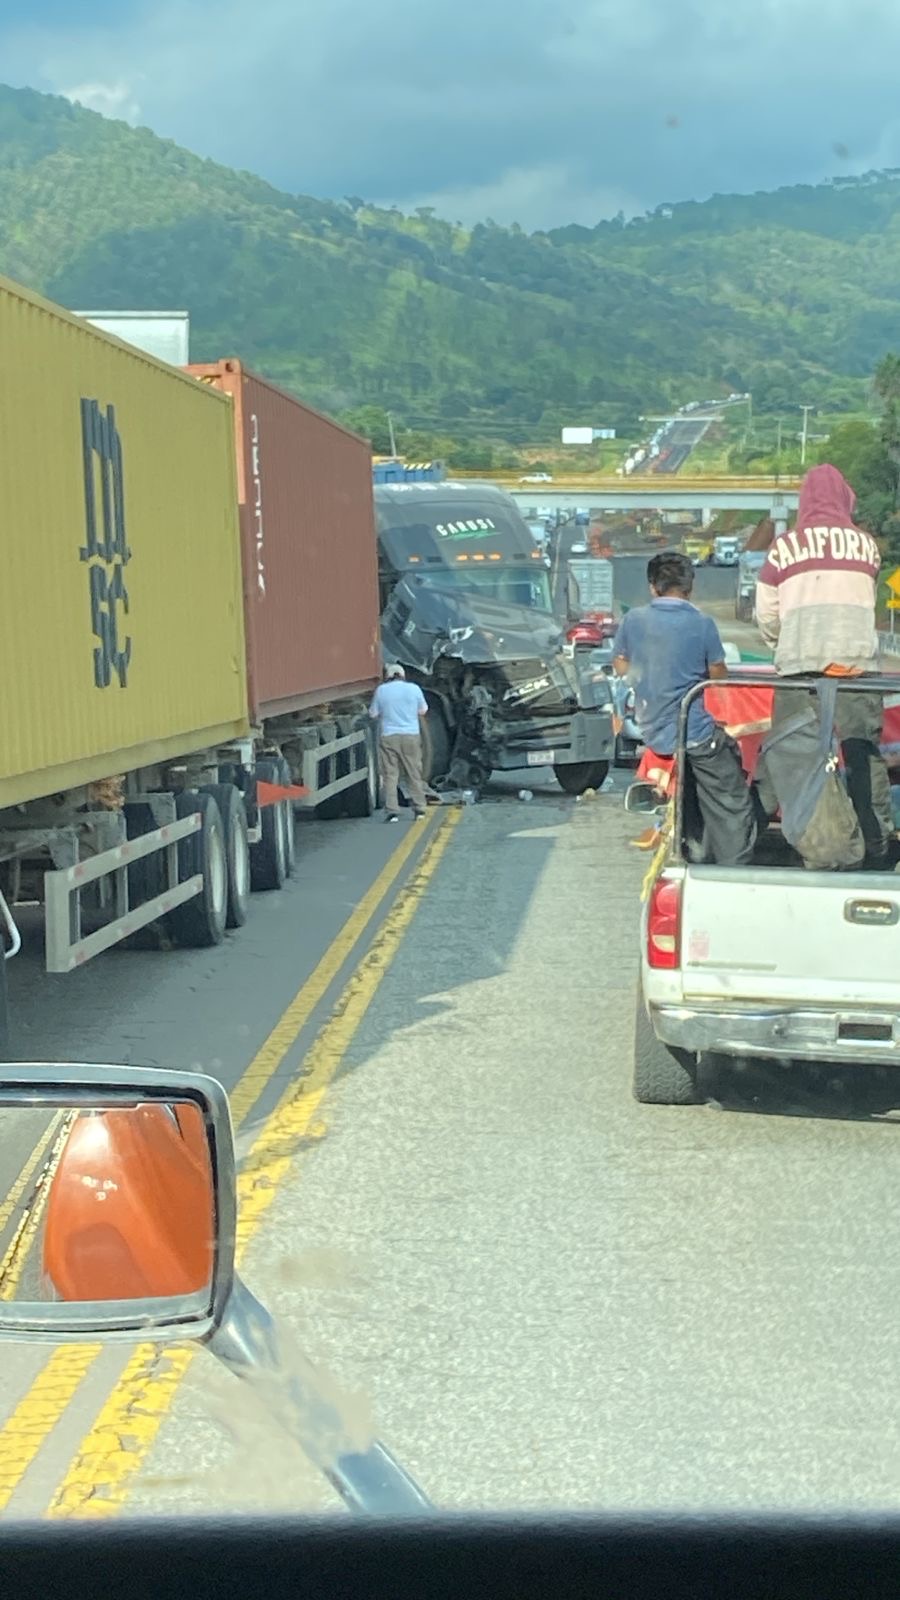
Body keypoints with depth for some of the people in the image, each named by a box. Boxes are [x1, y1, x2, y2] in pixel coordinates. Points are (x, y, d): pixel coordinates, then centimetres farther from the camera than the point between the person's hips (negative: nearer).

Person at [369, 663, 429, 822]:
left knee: (390, 775, 1)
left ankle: (392, 811, -4)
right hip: (411, 736, 1)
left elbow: (373, 714, 4)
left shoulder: (381, 690, -1)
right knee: (414, 774, 11)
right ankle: (419, 809, 16)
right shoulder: (414, 689, 1)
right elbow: (423, 711, 11)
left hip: (389, 736, -1)